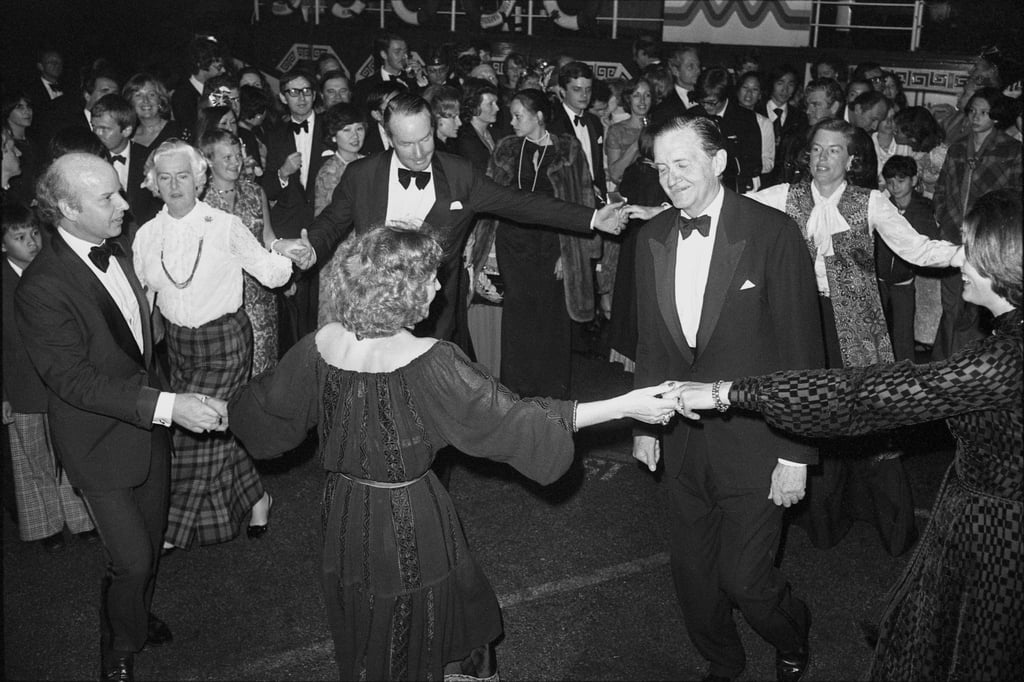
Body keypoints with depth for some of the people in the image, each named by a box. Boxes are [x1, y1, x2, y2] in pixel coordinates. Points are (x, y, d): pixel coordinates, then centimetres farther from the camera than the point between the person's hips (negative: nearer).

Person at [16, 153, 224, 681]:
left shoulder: (115, 250, -1)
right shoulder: (41, 288, -27)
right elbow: (75, 380, -28)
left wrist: (161, 389, 13)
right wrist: (167, 406, -35)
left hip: (147, 424, 8)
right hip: (101, 443, -7)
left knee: (152, 535, 23)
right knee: (130, 558, 0)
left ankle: (138, 615, 51)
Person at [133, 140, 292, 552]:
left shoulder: (225, 227, -12)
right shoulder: (147, 235, -1)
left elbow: (270, 274, -9)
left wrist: (288, 257, -28)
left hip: (225, 341, -5)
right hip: (178, 343, 5)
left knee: (195, 431, -2)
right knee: (216, 428, 14)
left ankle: (174, 529, 18)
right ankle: (255, 496, 38)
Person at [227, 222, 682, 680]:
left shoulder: (323, 345, -12)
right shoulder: (428, 361, -28)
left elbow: (268, 407, 4)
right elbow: (513, 419, -27)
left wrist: (223, 407, 28)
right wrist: (625, 406, -23)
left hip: (343, 514, 4)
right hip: (409, 519, -4)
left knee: (359, 630, 26)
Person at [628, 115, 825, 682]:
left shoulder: (772, 232, -14)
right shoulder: (652, 237, 2)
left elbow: (801, 349, -12)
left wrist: (796, 454, -12)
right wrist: (644, 423, 10)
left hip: (750, 439, -5)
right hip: (679, 439, 5)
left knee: (744, 578, 0)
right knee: (692, 572, 15)